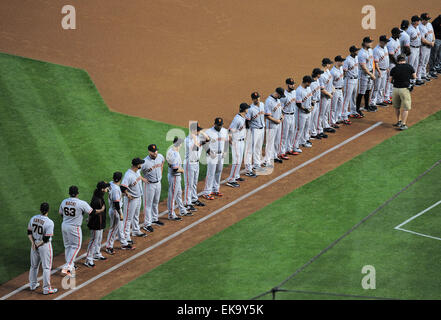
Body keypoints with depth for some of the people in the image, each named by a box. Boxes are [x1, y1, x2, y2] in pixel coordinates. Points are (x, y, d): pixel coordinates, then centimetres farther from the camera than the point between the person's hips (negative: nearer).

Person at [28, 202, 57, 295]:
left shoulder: (33, 219, -2)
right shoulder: (49, 222, -21)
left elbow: (29, 232, 2)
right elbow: (46, 239, -22)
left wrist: (33, 243, -2)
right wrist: (38, 245, -10)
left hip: (34, 243, 6)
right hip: (45, 246, -6)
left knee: (34, 265, 20)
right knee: (46, 267, 3)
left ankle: (33, 284, 33)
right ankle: (46, 289, 6)